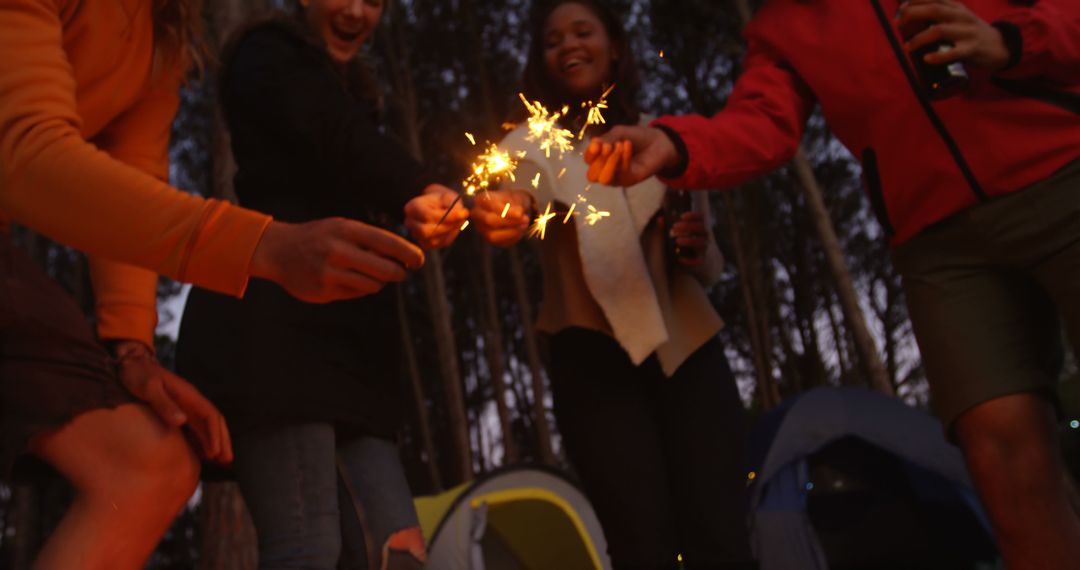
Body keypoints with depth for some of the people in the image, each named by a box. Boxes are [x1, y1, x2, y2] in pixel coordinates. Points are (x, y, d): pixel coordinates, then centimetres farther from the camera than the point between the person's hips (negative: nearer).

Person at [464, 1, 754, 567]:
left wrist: (699, 248, -4)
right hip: (595, 355, -2)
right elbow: (529, 181, -17)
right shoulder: (535, 140, 9)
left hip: (688, 345, 3)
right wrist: (509, 205, -41)